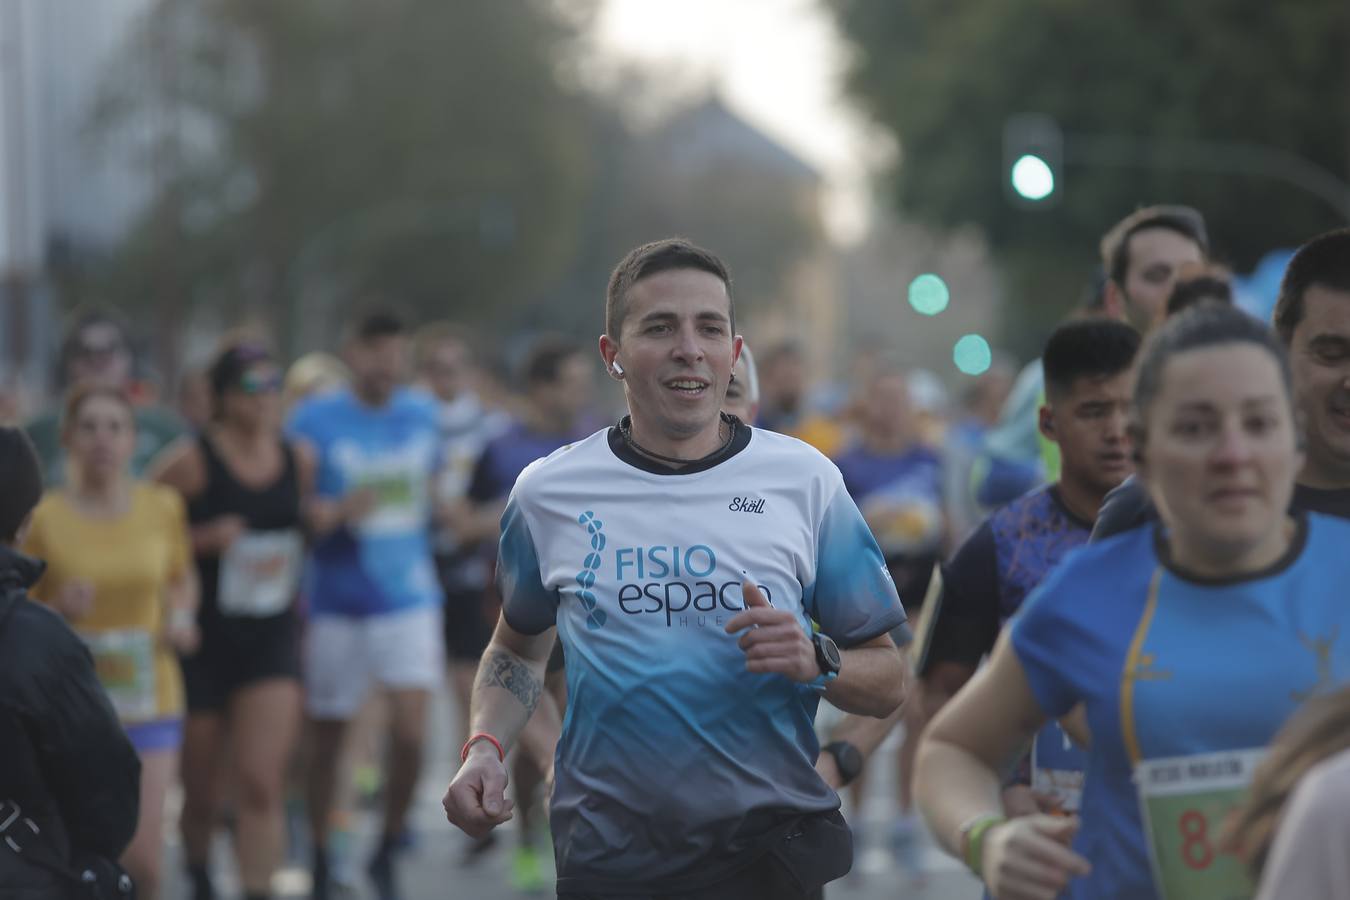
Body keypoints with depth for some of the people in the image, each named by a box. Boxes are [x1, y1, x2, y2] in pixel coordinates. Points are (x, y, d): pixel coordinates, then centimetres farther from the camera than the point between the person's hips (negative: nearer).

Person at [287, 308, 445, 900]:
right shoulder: (315, 420, -6)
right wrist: (335, 512, -25)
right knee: (326, 736, 7)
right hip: (334, 602, -2)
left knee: (410, 733, -10)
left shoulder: (423, 414, 6)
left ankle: (387, 851, 10)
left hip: (408, 600, 2)